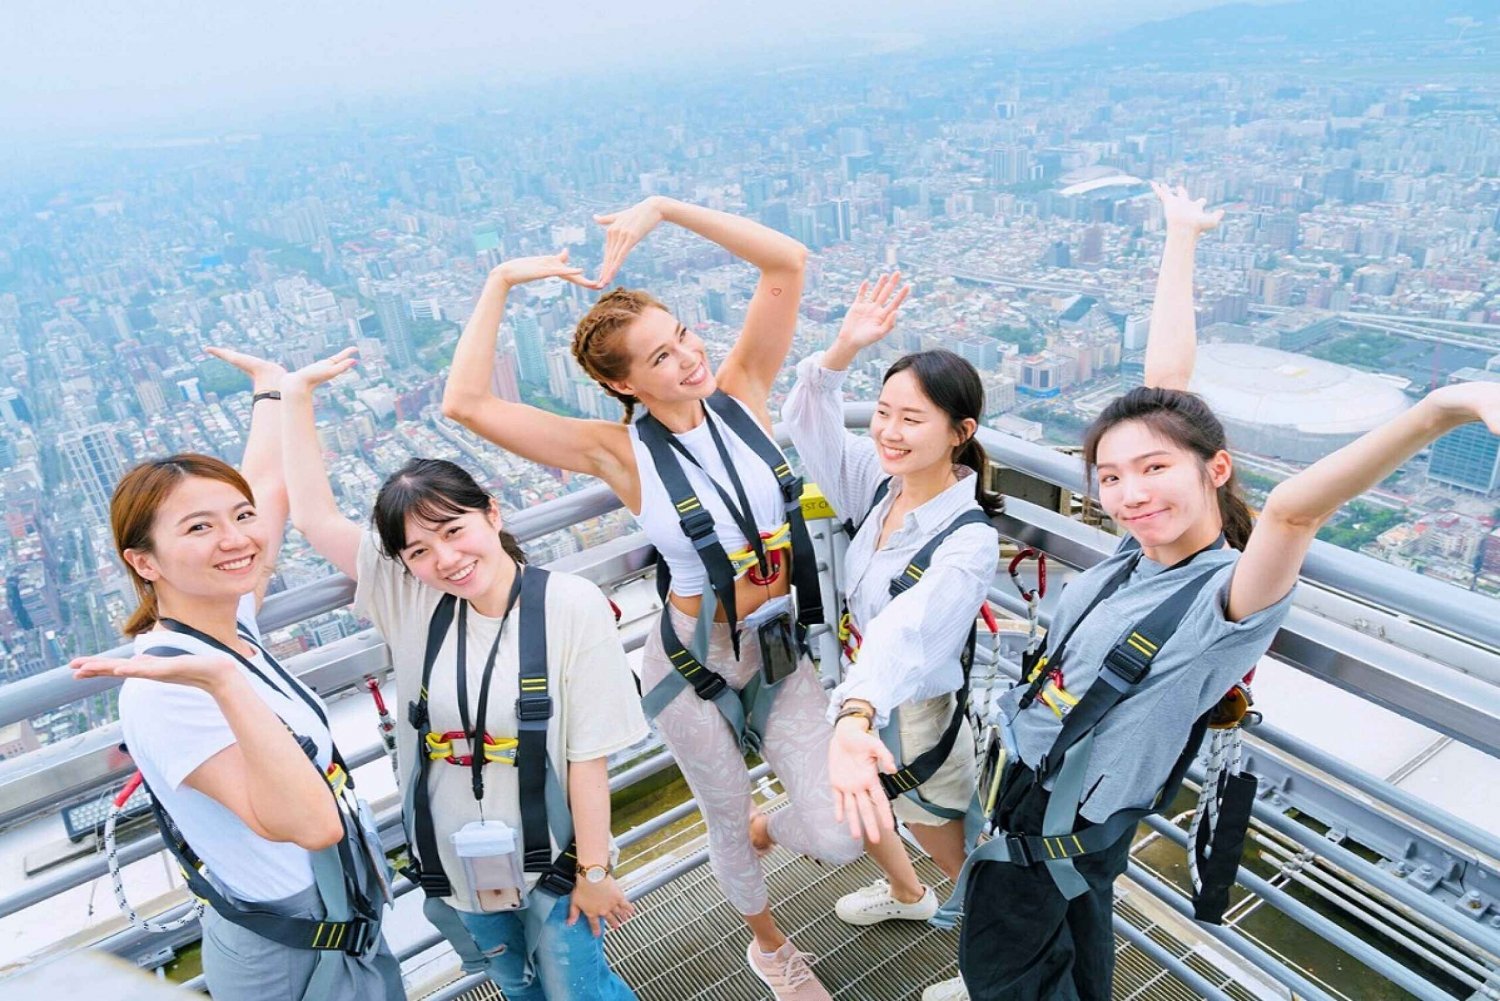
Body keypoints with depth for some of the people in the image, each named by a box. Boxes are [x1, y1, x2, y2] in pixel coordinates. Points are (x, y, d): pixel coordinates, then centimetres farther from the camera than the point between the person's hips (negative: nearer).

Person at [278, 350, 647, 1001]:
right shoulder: (407, 601, -10)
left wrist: (595, 870, -12)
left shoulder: (570, 605, -21)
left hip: (550, 860, -4)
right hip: (450, 866, 4)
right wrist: (295, 393, -10)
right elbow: (313, 516, -12)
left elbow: (588, 753, -18)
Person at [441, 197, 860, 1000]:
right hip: (693, 662, -2)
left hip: (781, 647, 2)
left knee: (838, 837, 0)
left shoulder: (741, 393, -9)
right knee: (725, 821, 20)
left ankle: (763, 831, 39)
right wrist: (501, 283, -23)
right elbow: (465, 405, -25)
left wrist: (664, 209, -23)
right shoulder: (619, 452, -16)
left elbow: (787, 263, -17)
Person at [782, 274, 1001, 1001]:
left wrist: (857, 719, -66)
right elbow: (809, 427, -3)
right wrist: (842, 349, -20)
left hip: (917, 719, -8)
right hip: (860, 700, 8)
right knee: (856, 810, 32)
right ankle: (907, 896, 63)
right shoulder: (883, 481, -11)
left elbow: (908, 631, -49)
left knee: (959, 859, 16)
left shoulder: (969, 541, -32)